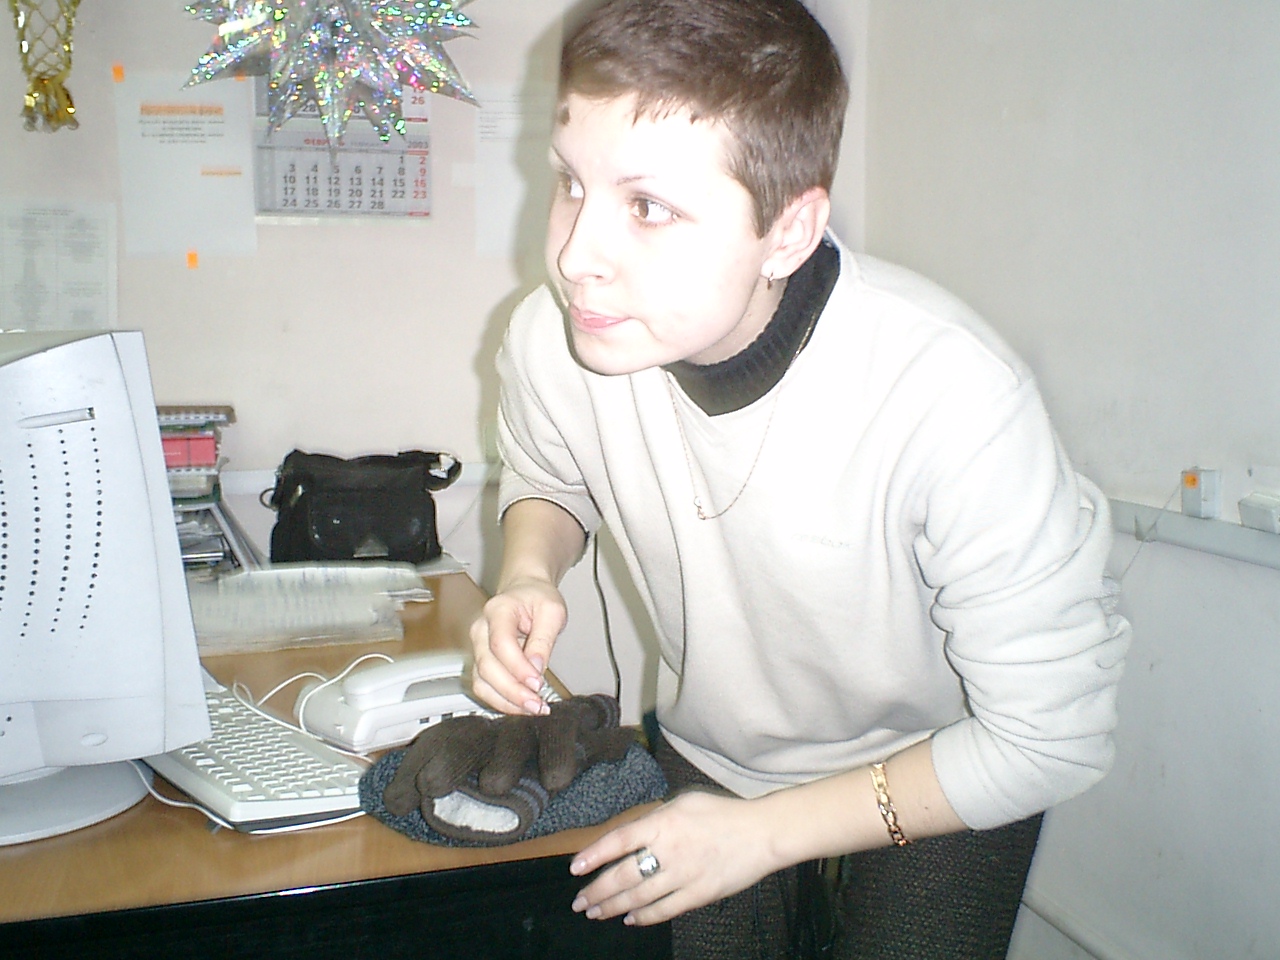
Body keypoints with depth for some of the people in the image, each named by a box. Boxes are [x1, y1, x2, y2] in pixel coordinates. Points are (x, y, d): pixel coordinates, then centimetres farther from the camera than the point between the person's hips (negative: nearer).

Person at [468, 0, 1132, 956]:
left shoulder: (955, 397, -36)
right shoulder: (553, 338, -23)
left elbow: (1049, 739, -24)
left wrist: (766, 830, -22)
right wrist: (529, 574, -20)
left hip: (941, 776, -3)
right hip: (710, 753, 4)